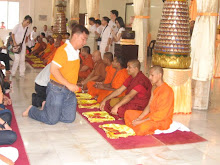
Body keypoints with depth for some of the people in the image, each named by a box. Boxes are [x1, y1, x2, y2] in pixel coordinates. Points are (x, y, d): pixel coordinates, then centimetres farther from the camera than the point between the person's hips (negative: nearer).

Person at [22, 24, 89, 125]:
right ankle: (31, 110, 23)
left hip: (70, 91, 8)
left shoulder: (76, 51, 11)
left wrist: (73, 86, 11)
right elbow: (53, 70, -22)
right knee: (52, 120, -2)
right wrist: (68, 84, -24)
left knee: (69, 118, 5)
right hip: (57, 90, -8)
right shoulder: (63, 50, -17)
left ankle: (48, 108, 23)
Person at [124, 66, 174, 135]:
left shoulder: (167, 91, -22)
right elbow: (149, 106, 9)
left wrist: (141, 121, -23)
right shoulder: (155, 88, 10)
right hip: (151, 115, 9)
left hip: (162, 120, -9)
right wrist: (139, 118, -7)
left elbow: (161, 114, -24)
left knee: (142, 127, -34)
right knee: (128, 113, 7)